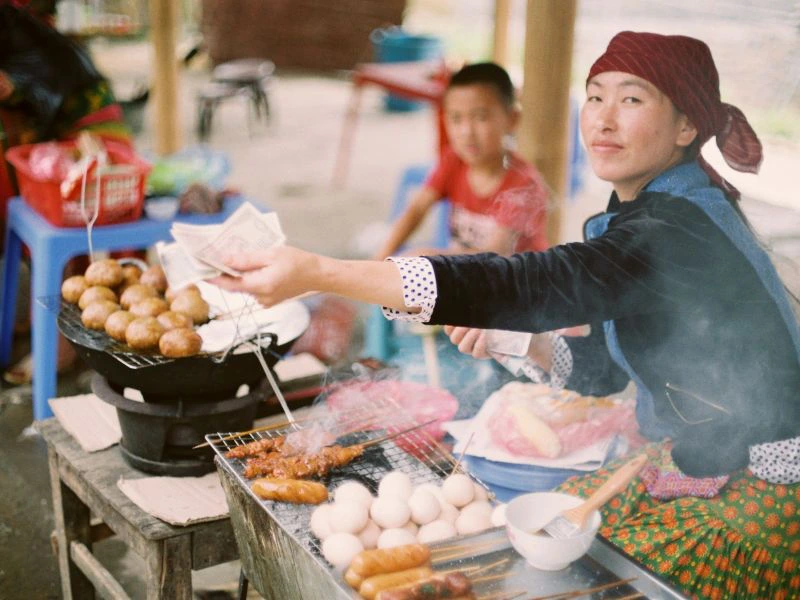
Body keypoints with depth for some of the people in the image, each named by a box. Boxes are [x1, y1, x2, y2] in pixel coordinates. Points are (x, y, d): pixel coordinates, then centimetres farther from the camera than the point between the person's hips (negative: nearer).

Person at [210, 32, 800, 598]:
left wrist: (316, 272, -44)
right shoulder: (662, 213, 6)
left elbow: (527, 283, -40)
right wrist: (512, 342, -3)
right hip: (692, 468, 9)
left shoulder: (674, 234, -27)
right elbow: (603, 365, 15)